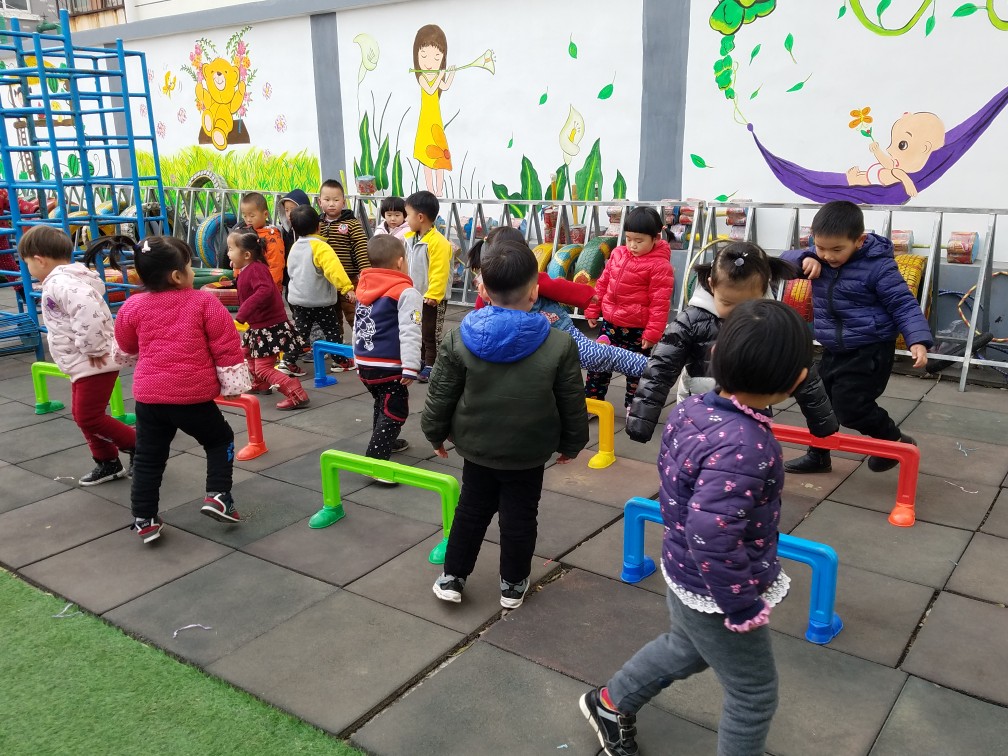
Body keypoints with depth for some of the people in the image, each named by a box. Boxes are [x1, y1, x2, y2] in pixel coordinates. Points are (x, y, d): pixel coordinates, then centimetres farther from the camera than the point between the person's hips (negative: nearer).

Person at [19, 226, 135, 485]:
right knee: (81, 414, 16)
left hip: (93, 364, -11)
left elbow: (89, 312, -38)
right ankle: (108, 463, 25)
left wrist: (93, 349, -27)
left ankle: (140, 445, 7)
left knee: (88, 417, -5)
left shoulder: (59, 283, -21)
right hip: (84, 364, 11)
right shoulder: (66, 279, 14)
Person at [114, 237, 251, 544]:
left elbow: (127, 347, 20)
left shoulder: (133, 306, 3)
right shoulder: (204, 303, -7)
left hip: (148, 395, 3)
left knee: (148, 458, 15)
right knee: (220, 439, 20)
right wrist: (234, 383, 5)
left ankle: (144, 520, 18)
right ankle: (218, 495, 9)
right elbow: (227, 348, -5)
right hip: (193, 396, -3)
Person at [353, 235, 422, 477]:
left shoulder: (363, 287, 11)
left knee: (382, 405, 27)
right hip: (388, 366, -8)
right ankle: (375, 460, -10)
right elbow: (409, 333, -21)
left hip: (364, 363, 8)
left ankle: (385, 441, 45)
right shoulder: (406, 292, -13)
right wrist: (411, 367, -24)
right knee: (394, 411, -2)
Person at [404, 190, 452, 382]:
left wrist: (433, 295, -26)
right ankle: (421, 360, 33)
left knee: (430, 333, 2)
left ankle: (431, 365, 13)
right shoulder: (408, 238, 4)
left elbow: (439, 272, -24)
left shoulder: (438, 242, -22)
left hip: (432, 299, -8)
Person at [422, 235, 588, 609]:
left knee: (471, 510, 19)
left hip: (476, 447, 2)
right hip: (530, 453, -1)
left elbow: (440, 396, -5)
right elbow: (572, 405, -8)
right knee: (519, 516, 15)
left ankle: (451, 577, 29)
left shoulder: (459, 339, -14)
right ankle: (513, 584, 29)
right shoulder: (560, 345, -16)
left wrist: (436, 434, 12)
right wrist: (572, 443, 9)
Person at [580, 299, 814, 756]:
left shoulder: (691, 409, -9)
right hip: (714, 593, -8)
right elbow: (712, 540, -36)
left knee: (685, 649, 35)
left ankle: (610, 703, 54)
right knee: (754, 695, 17)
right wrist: (744, 606, -22)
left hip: (683, 573, 9)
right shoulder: (744, 447, -35)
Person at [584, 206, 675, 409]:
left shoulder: (659, 265, -16)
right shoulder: (618, 254, 3)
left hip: (637, 329, -5)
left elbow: (660, 302, -17)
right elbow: (602, 284, 12)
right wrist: (592, 311, 12)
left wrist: (653, 333, -19)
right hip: (610, 323, 6)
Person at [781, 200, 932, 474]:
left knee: (850, 406, -10)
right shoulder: (818, 258, -2)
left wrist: (918, 340, -30)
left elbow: (904, 305, -17)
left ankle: (897, 443, 15)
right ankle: (818, 455, 34)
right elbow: (785, 260, 4)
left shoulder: (878, 266, -20)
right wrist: (805, 259, -18)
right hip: (834, 349, 7)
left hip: (870, 351, -7)